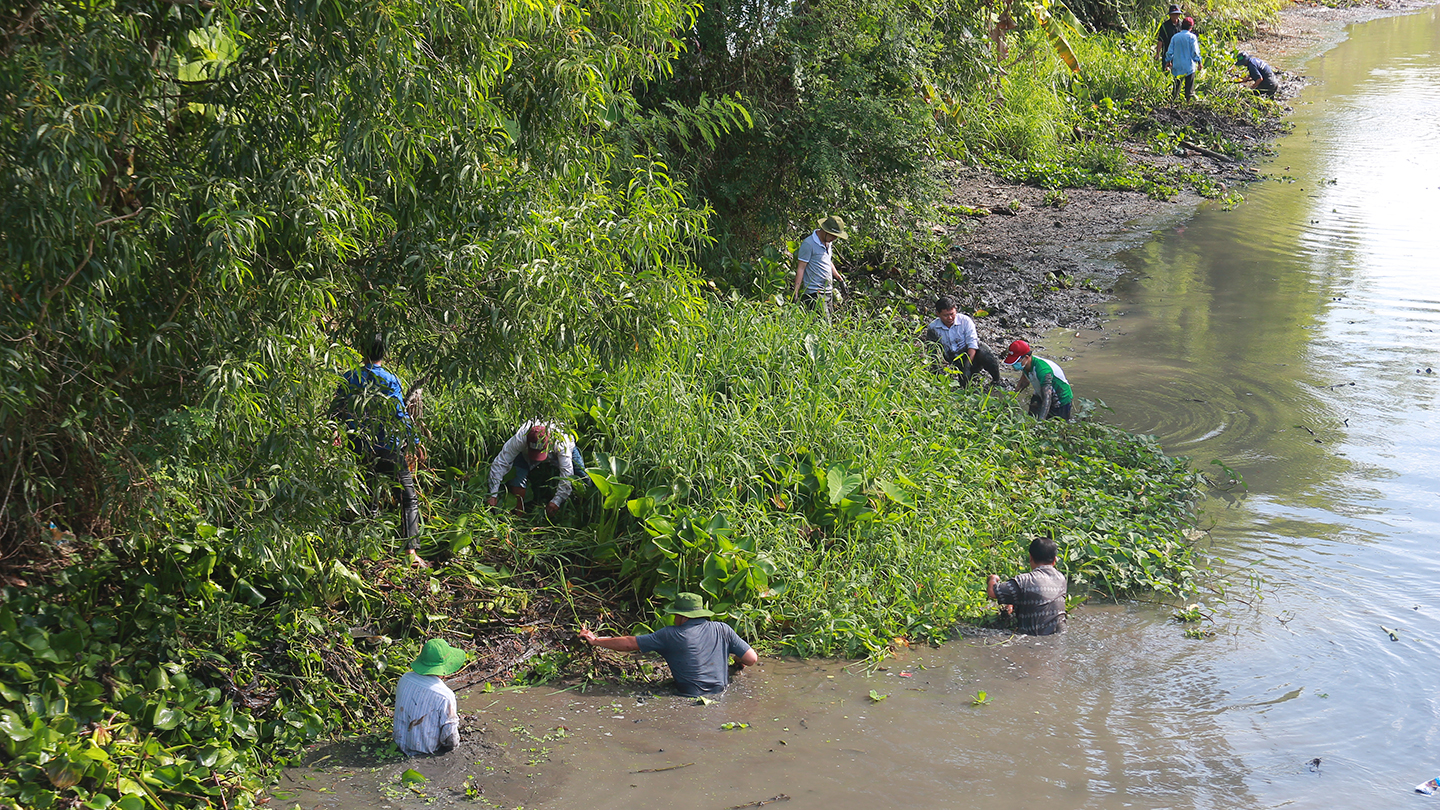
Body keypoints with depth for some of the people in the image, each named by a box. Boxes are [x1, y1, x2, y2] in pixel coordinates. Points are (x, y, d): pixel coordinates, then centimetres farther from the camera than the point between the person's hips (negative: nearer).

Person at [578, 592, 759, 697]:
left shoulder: (671, 635, -3)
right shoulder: (722, 630, 4)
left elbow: (630, 644, 4)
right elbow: (752, 659, 3)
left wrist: (596, 640, 17)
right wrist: (737, 662, 28)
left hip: (691, 698, -4)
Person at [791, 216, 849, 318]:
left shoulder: (828, 243, 15)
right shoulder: (808, 244, -10)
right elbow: (800, 268, -9)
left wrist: (838, 277, 33)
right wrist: (795, 292, -12)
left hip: (827, 292, 8)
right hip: (814, 293, -8)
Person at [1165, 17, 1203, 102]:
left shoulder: (1175, 37, 4)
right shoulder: (1192, 37, -7)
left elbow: (1170, 52, 7)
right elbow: (1195, 51, -8)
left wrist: (1168, 62, 21)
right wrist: (1199, 62, 0)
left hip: (1177, 66, 4)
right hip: (1189, 66, -4)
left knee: (1176, 86, 11)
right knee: (1189, 86, 1)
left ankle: (1172, 100, 11)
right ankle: (1189, 100, -1)